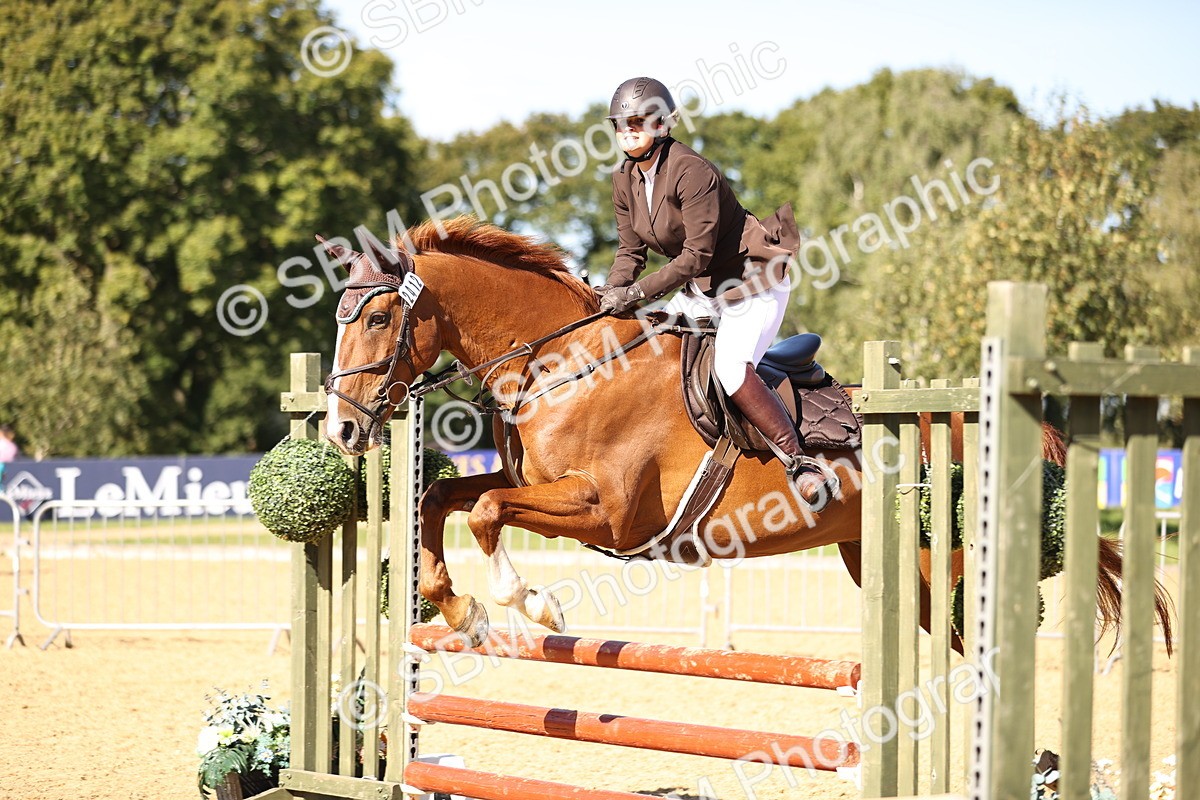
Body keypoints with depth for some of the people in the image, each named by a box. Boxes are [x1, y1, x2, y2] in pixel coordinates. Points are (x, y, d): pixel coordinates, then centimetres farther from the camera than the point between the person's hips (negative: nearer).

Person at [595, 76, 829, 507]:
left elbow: (696, 256, -28)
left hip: (754, 281, -9)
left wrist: (635, 293, -28)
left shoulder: (691, 172, -25)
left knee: (730, 367, -28)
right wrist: (611, 291, -13)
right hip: (702, 291, 9)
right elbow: (630, 249, 6)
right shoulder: (625, 181, 0)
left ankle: (799, 462, -22)